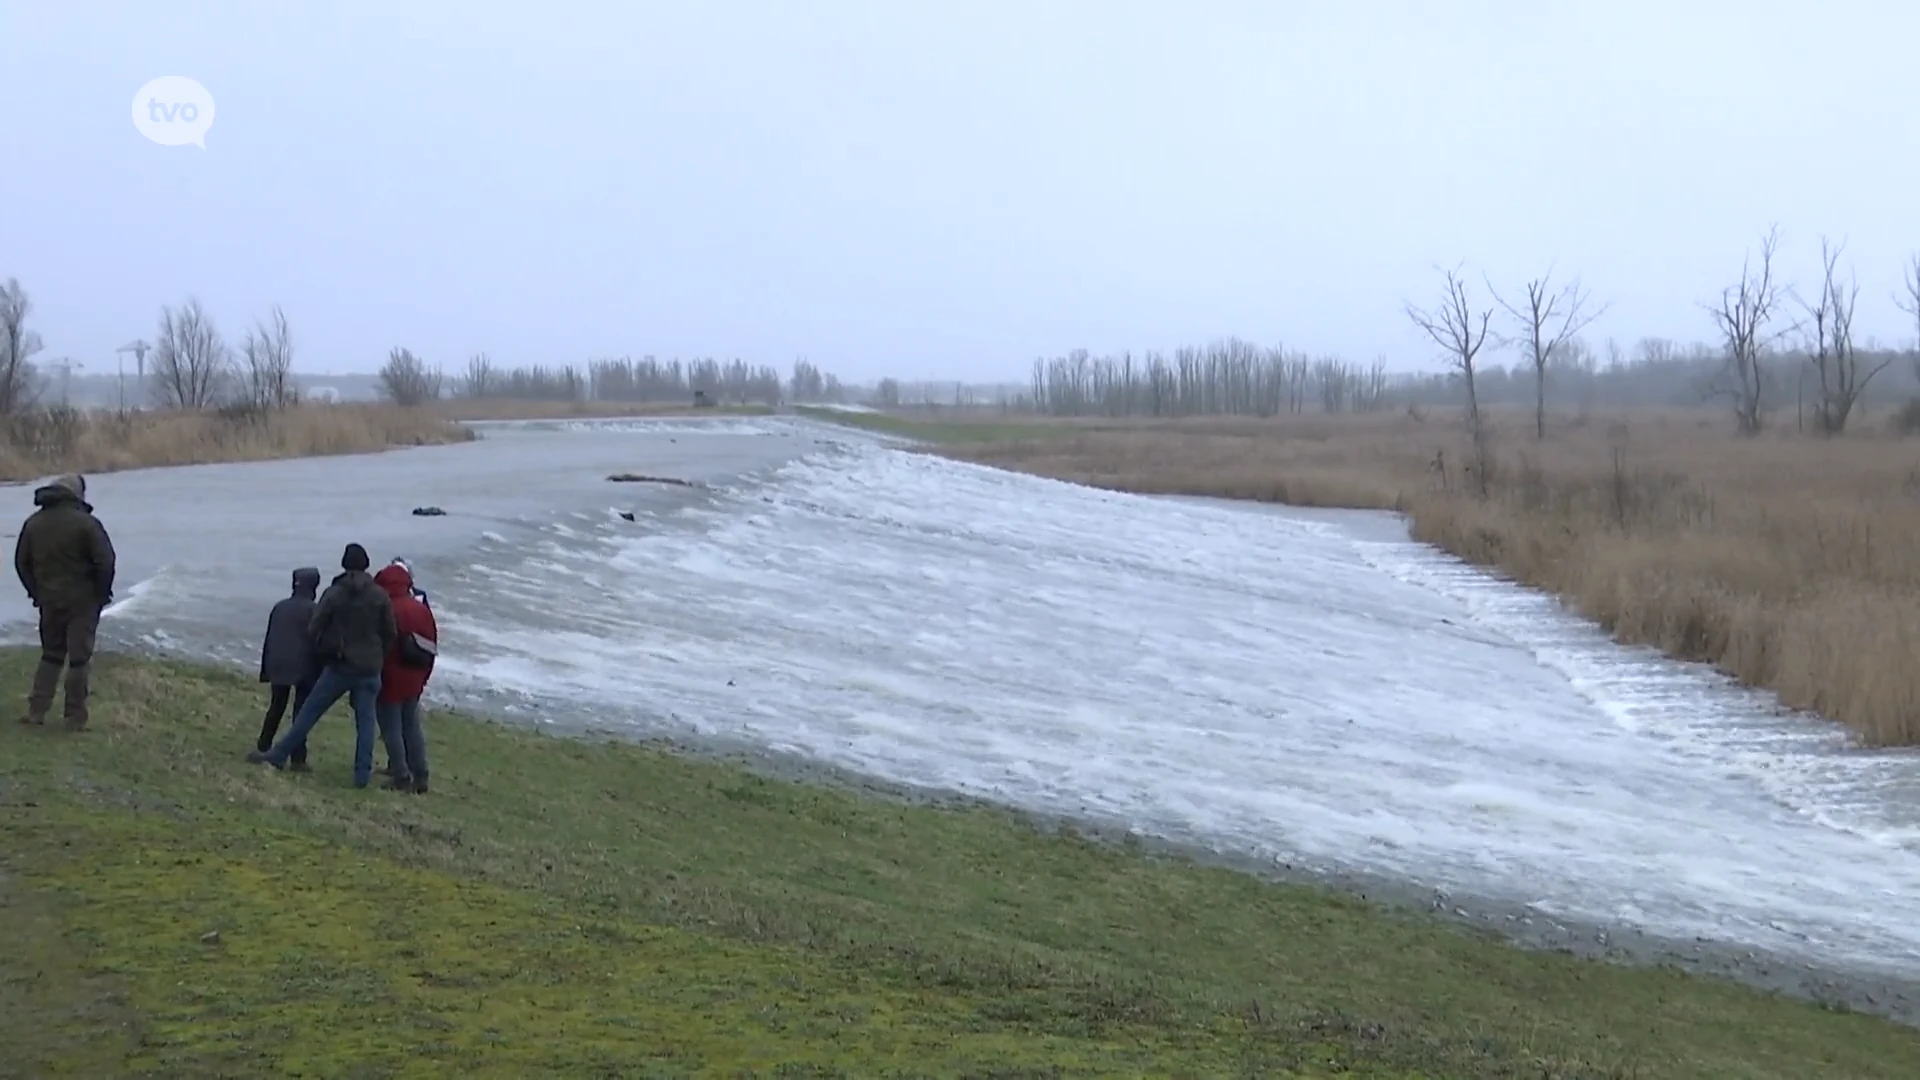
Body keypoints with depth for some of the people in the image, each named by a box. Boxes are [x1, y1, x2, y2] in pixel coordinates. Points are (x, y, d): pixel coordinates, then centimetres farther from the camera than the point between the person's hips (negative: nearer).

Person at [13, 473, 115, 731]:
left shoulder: (33, 524, 5)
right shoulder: (85, 523, -14)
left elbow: (22, 563, 10)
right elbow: (105, 562, -16)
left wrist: (37, 593, 17)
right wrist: (102, 593, -2)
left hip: (50, 601, 5)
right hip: (82, 602, -5)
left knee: (50, 655, 19)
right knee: (79, 659, 2)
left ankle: (36, 711, 14)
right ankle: (75, 717, 3)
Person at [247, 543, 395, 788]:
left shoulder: (333, 594, -5)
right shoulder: (380, 596, -1)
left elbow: (313, 630, -2)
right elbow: (391, 634, 2)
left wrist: (325, 652, 16)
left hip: (338, 666, -1)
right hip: (369, 670, 1)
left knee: (308, 713, 6)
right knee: (365, 721, 5)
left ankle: (277, 756, 10)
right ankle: (362, 774, 1)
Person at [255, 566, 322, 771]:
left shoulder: (279, 607, 9)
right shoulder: (314, 610, -8)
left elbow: (268, 640, 13)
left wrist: (265, 670, 19)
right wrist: (320, 674, -6)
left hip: (278, 666, 5)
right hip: (304, 668, -5)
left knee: (276, 707, 19)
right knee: (301, 712, -3)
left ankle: (263, 747, 22)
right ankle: (298, 758, -7)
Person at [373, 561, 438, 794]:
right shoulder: (423, 610, 6)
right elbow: (431, 647, 11)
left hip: (391, 679, -7)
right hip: (414, 681, 7)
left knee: (392, 729, -1)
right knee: (412, 726, 15)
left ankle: (402, 777, -3)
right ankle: (420, 777, 15)